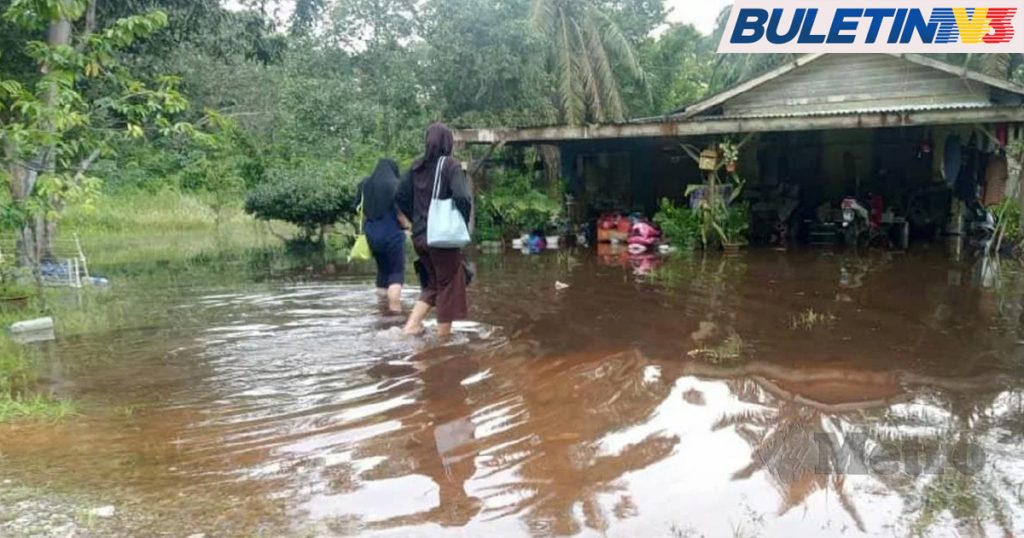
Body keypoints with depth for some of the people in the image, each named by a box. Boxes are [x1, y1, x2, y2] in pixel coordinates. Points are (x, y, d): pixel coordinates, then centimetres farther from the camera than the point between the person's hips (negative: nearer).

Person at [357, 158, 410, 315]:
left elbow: (362, 212, 9)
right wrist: (406, 225, 3)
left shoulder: (365, 185, 6)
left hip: (371, 233, 5)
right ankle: (394, 306, -8)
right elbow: (400, 212, -14)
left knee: (382, 268, 20)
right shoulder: (395, 185, -10)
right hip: (392, 234, -5)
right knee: (396, 271, 3)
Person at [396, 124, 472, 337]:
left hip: (419, 236, 6)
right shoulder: (451, 165, -10)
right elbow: (462, 197, -22)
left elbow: (401, 197, 10)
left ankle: (411, 325, 10)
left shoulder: (416, 167, 7)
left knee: (433, 284, 21)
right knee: (448, 285, 6)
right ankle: (443, 334, 10)